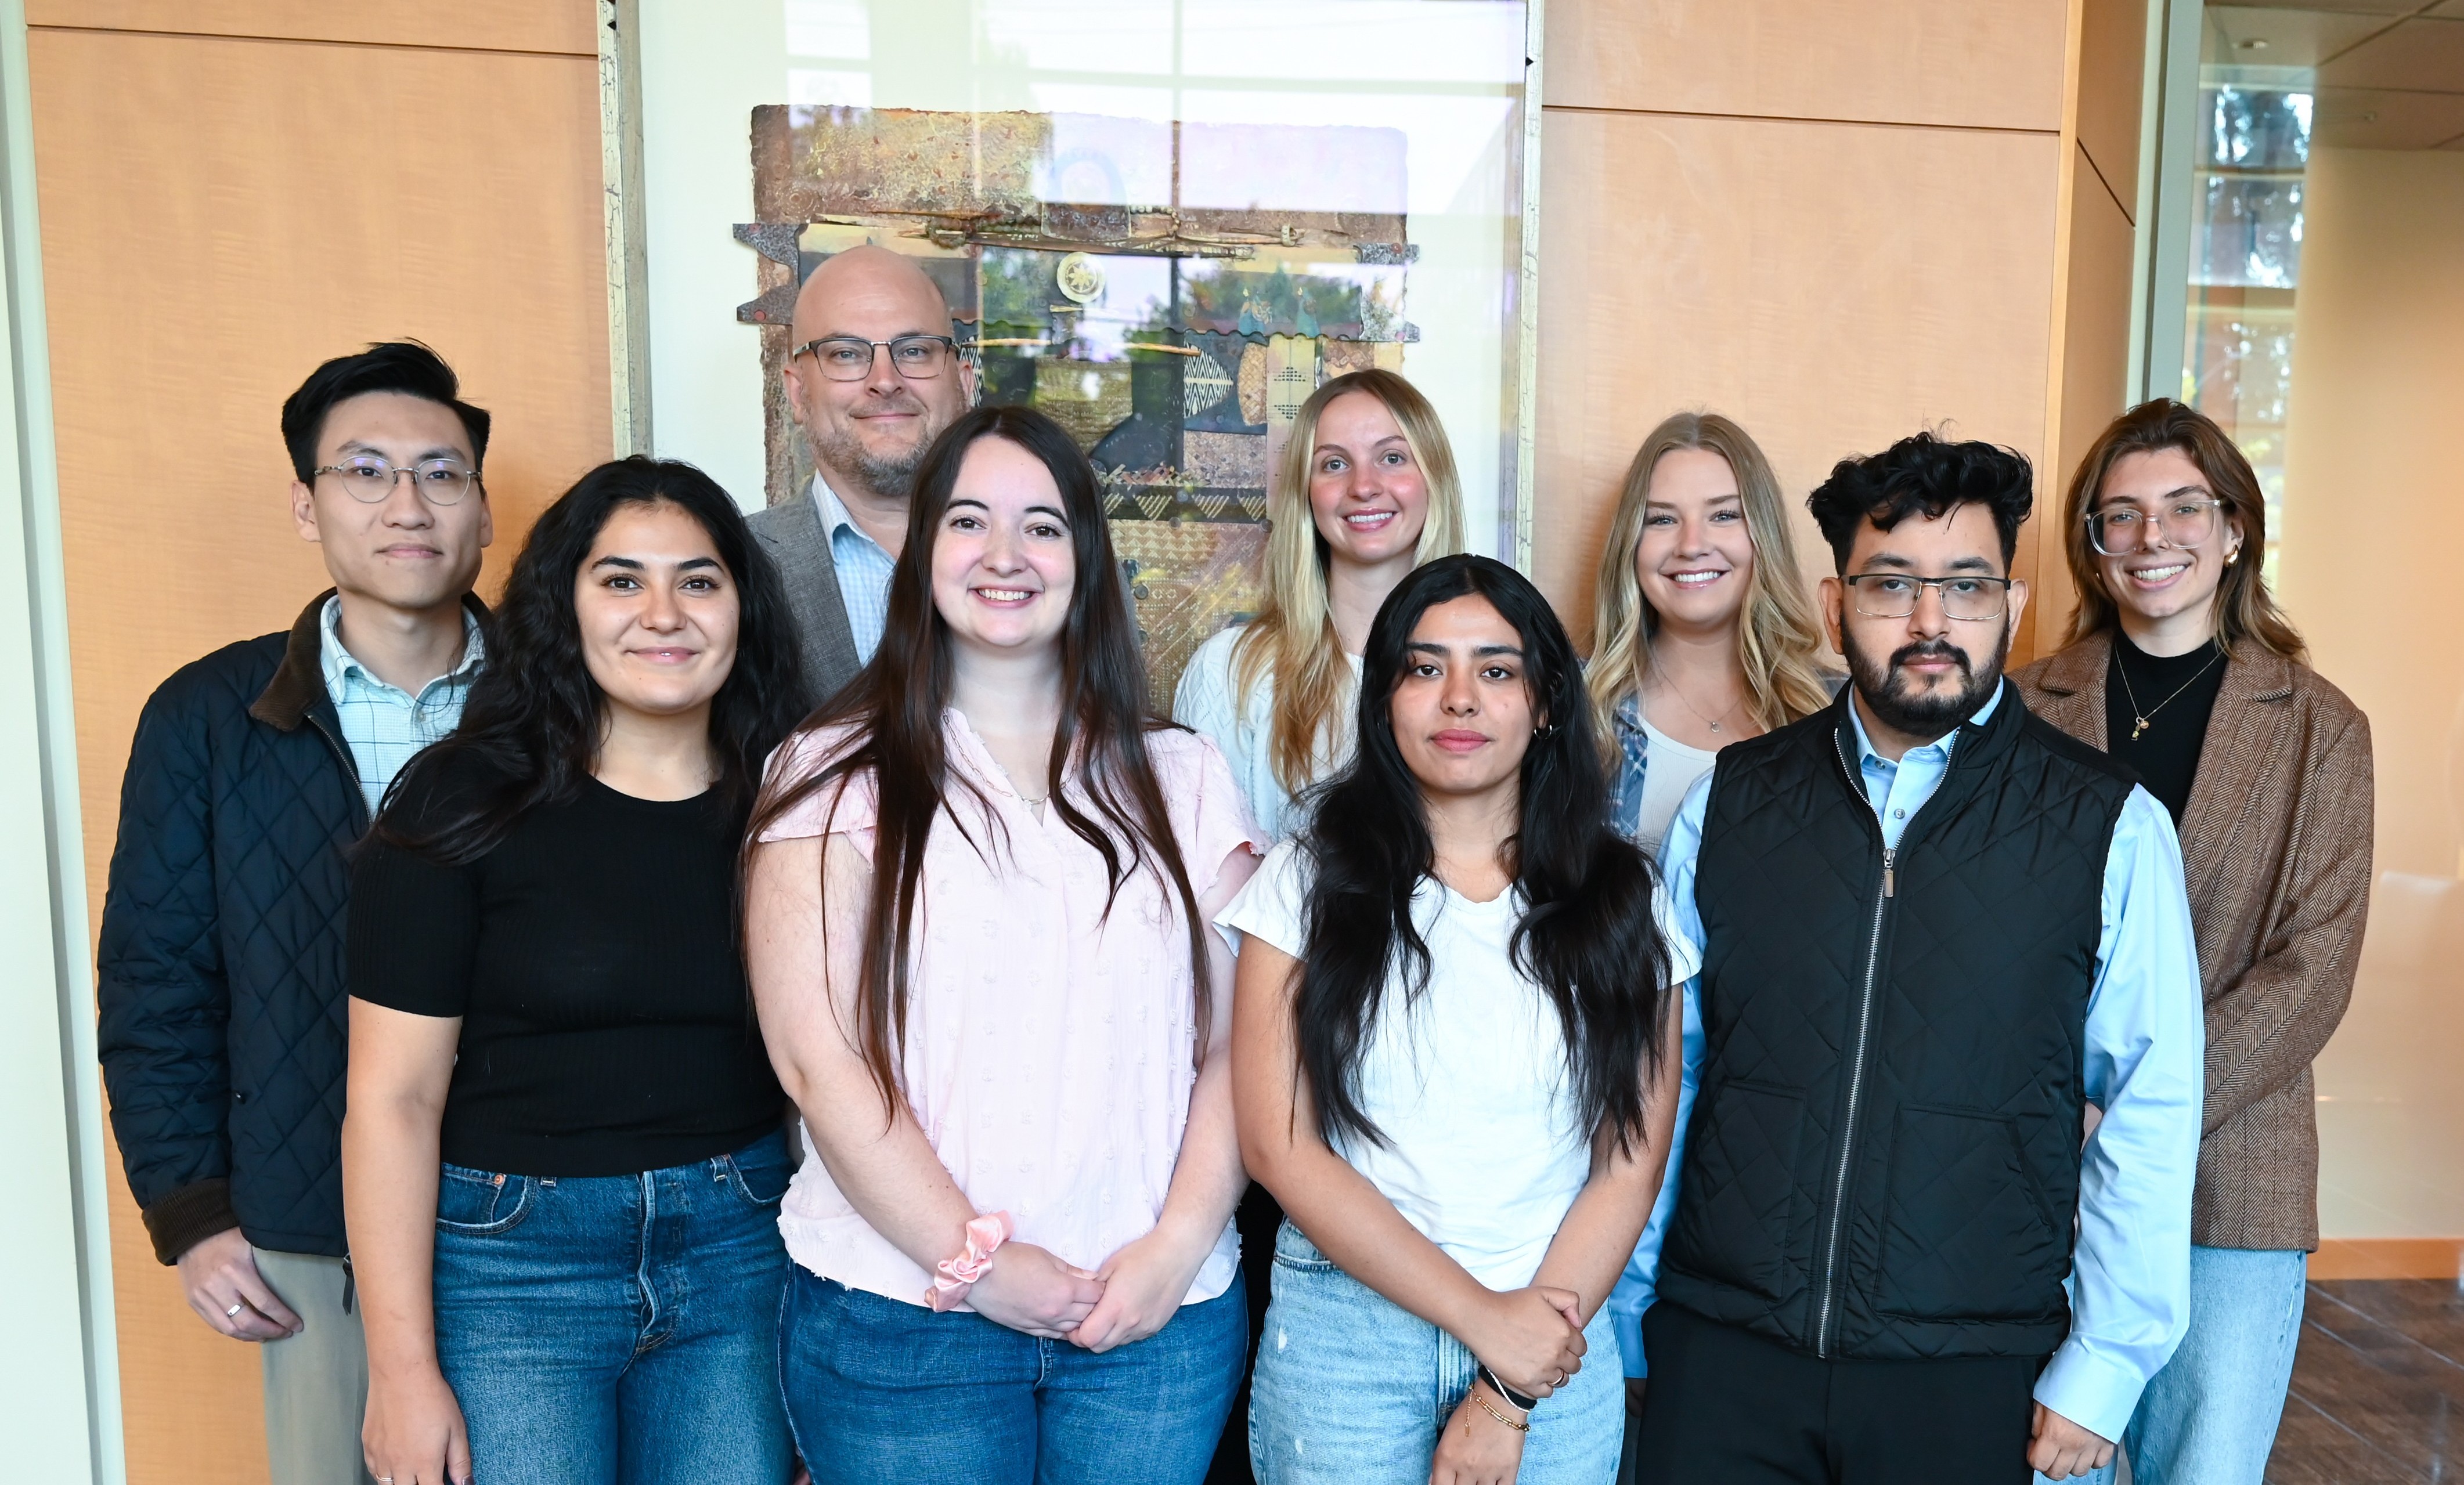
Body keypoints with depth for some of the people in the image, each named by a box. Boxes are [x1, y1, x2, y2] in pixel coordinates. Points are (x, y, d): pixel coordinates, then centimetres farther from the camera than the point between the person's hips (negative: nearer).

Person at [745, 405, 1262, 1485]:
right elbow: (817, 1059, -8)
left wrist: (1182, 1241, -10)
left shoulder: (1181, 779, 6)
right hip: (901, 1315, -2)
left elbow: (1234, 1041, 2)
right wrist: (978, 1263, -11)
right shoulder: (837, 777, -1)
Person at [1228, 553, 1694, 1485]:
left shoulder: (1622, 900, 0)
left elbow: (1632, 1165, -2)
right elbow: (1279, 1146, -9)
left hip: (1557, 1339, 1)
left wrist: (1512, 1398, -8)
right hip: (1342, 1335, -1)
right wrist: (1483, 1315, -12)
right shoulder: (1311, 882, -4)